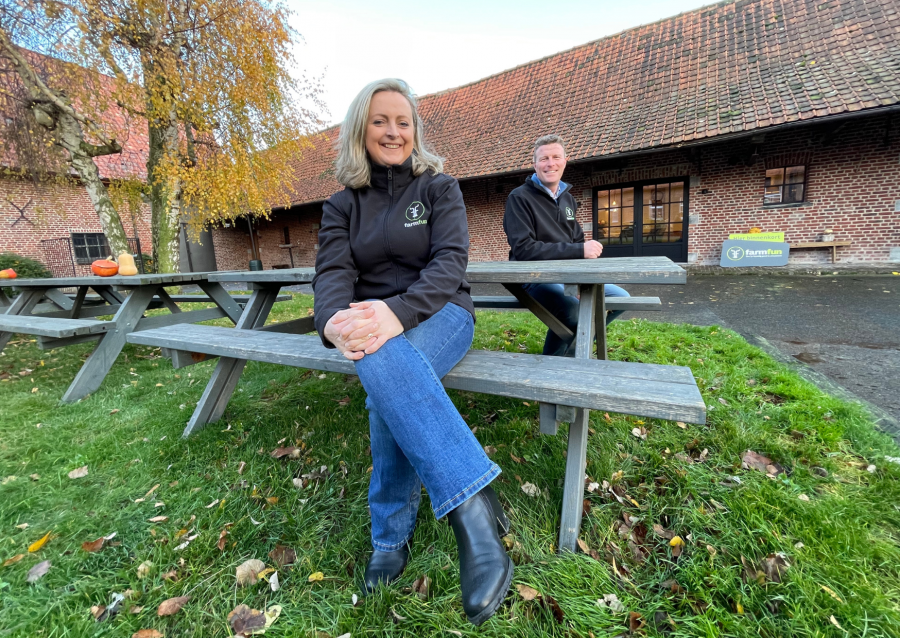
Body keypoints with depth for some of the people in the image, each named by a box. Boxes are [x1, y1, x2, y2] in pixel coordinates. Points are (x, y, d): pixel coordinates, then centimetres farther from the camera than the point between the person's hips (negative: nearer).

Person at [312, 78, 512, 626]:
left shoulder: (439, 186, 5)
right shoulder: (342, 204, 12)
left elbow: (450, 261, -11)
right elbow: (332, 272, -4)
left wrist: (398, 311, -31)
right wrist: (334, 321, -29)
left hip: (439, 314, -2)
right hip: (373, 324, 3)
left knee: (386, 366, -35)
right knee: (389, 375, -33)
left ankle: (392, 535, -21)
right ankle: (473, 497, -20)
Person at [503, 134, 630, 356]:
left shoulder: (567, 197, 16)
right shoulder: (519, 197, -10)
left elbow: (578, 241, 18)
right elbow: (523, 249, -22)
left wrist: (589, 250, -8)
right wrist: (579, 250, -23)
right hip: (535, 276, -8)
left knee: (620, 297, 5)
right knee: (574, 307, -34)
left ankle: (572, 347, 16)